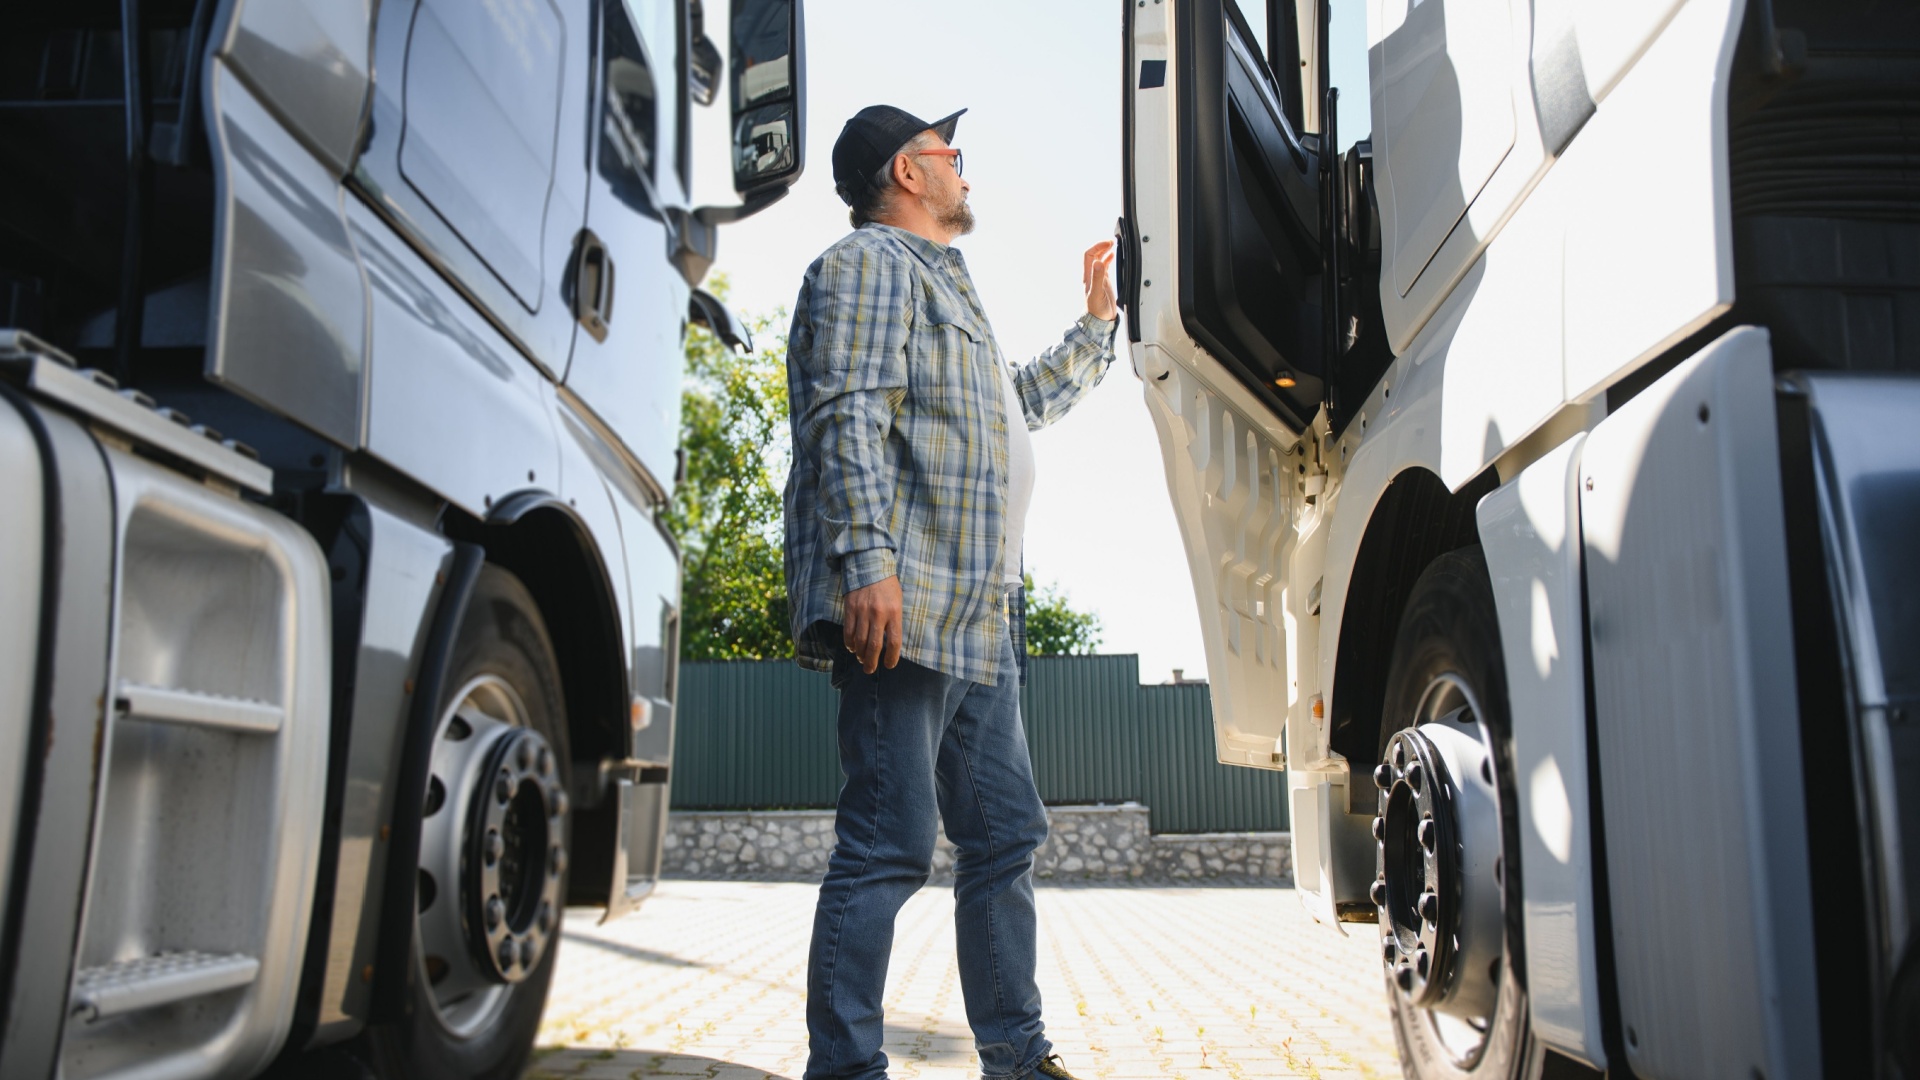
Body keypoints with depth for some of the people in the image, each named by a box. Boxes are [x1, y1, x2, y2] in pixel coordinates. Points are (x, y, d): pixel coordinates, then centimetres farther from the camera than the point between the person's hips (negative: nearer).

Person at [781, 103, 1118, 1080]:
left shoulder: (943, 284, 31)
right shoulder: (871, 263, 0)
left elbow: (1021, 402, 45)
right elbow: (850, 417, -16)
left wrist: (1096, 322, 45)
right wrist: (867, 561, -26)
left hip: (978, 622, 10)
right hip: (903, 610, -10)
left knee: (1005, 835, 12)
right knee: (890, 845, -11)